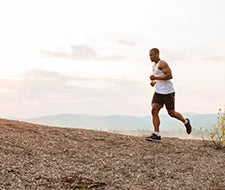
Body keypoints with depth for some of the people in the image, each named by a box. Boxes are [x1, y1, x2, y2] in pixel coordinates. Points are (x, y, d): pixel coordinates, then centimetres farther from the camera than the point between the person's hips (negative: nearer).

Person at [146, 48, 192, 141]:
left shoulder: (162, 64, -12)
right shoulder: (154, 66, 17)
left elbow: (169, 76, -23)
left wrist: (155, 78, -22)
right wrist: (154, 82, 11)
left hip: (168, 92, -8)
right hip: (158, 92, 8)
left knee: (171, 113, 3)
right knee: (154, 111, -7)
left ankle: (185, 122, 31)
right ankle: (156, 134, -7)